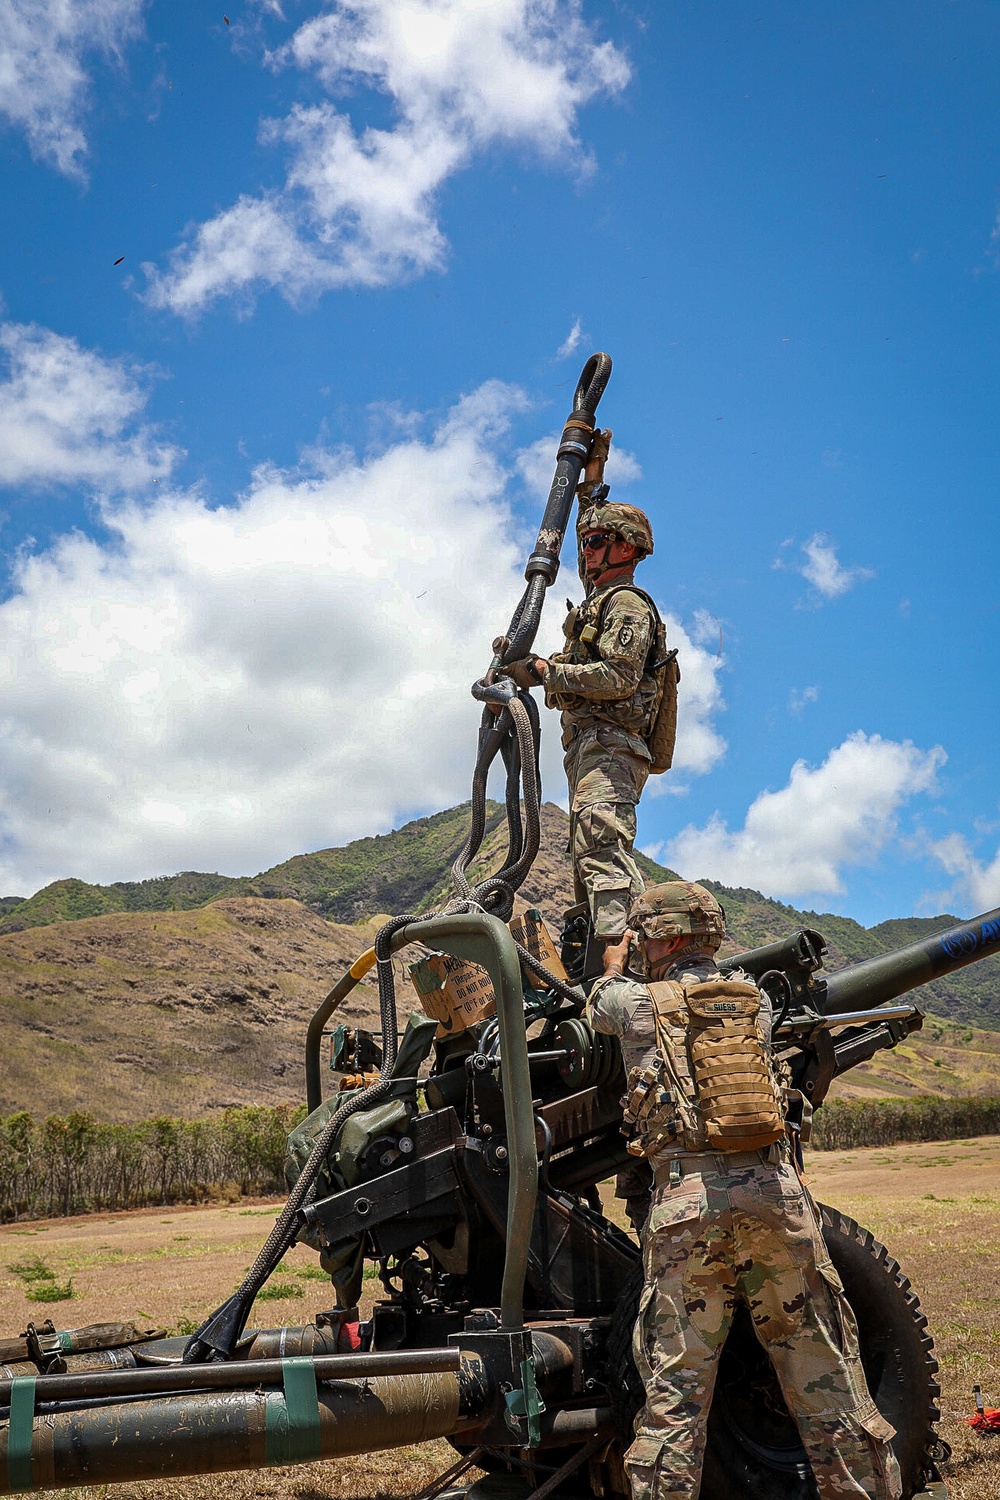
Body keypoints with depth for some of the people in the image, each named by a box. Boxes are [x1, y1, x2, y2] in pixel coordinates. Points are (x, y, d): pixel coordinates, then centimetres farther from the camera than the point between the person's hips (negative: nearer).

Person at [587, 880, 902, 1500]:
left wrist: (614, 967, 49)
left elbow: (598, 1007, 27)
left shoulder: (637, 1000, 5)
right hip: (776, 1191, 3)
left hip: (689, 1197, -3)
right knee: (826, 1376, 12)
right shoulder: (754, 996, 13)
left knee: (677, 1386, 4)